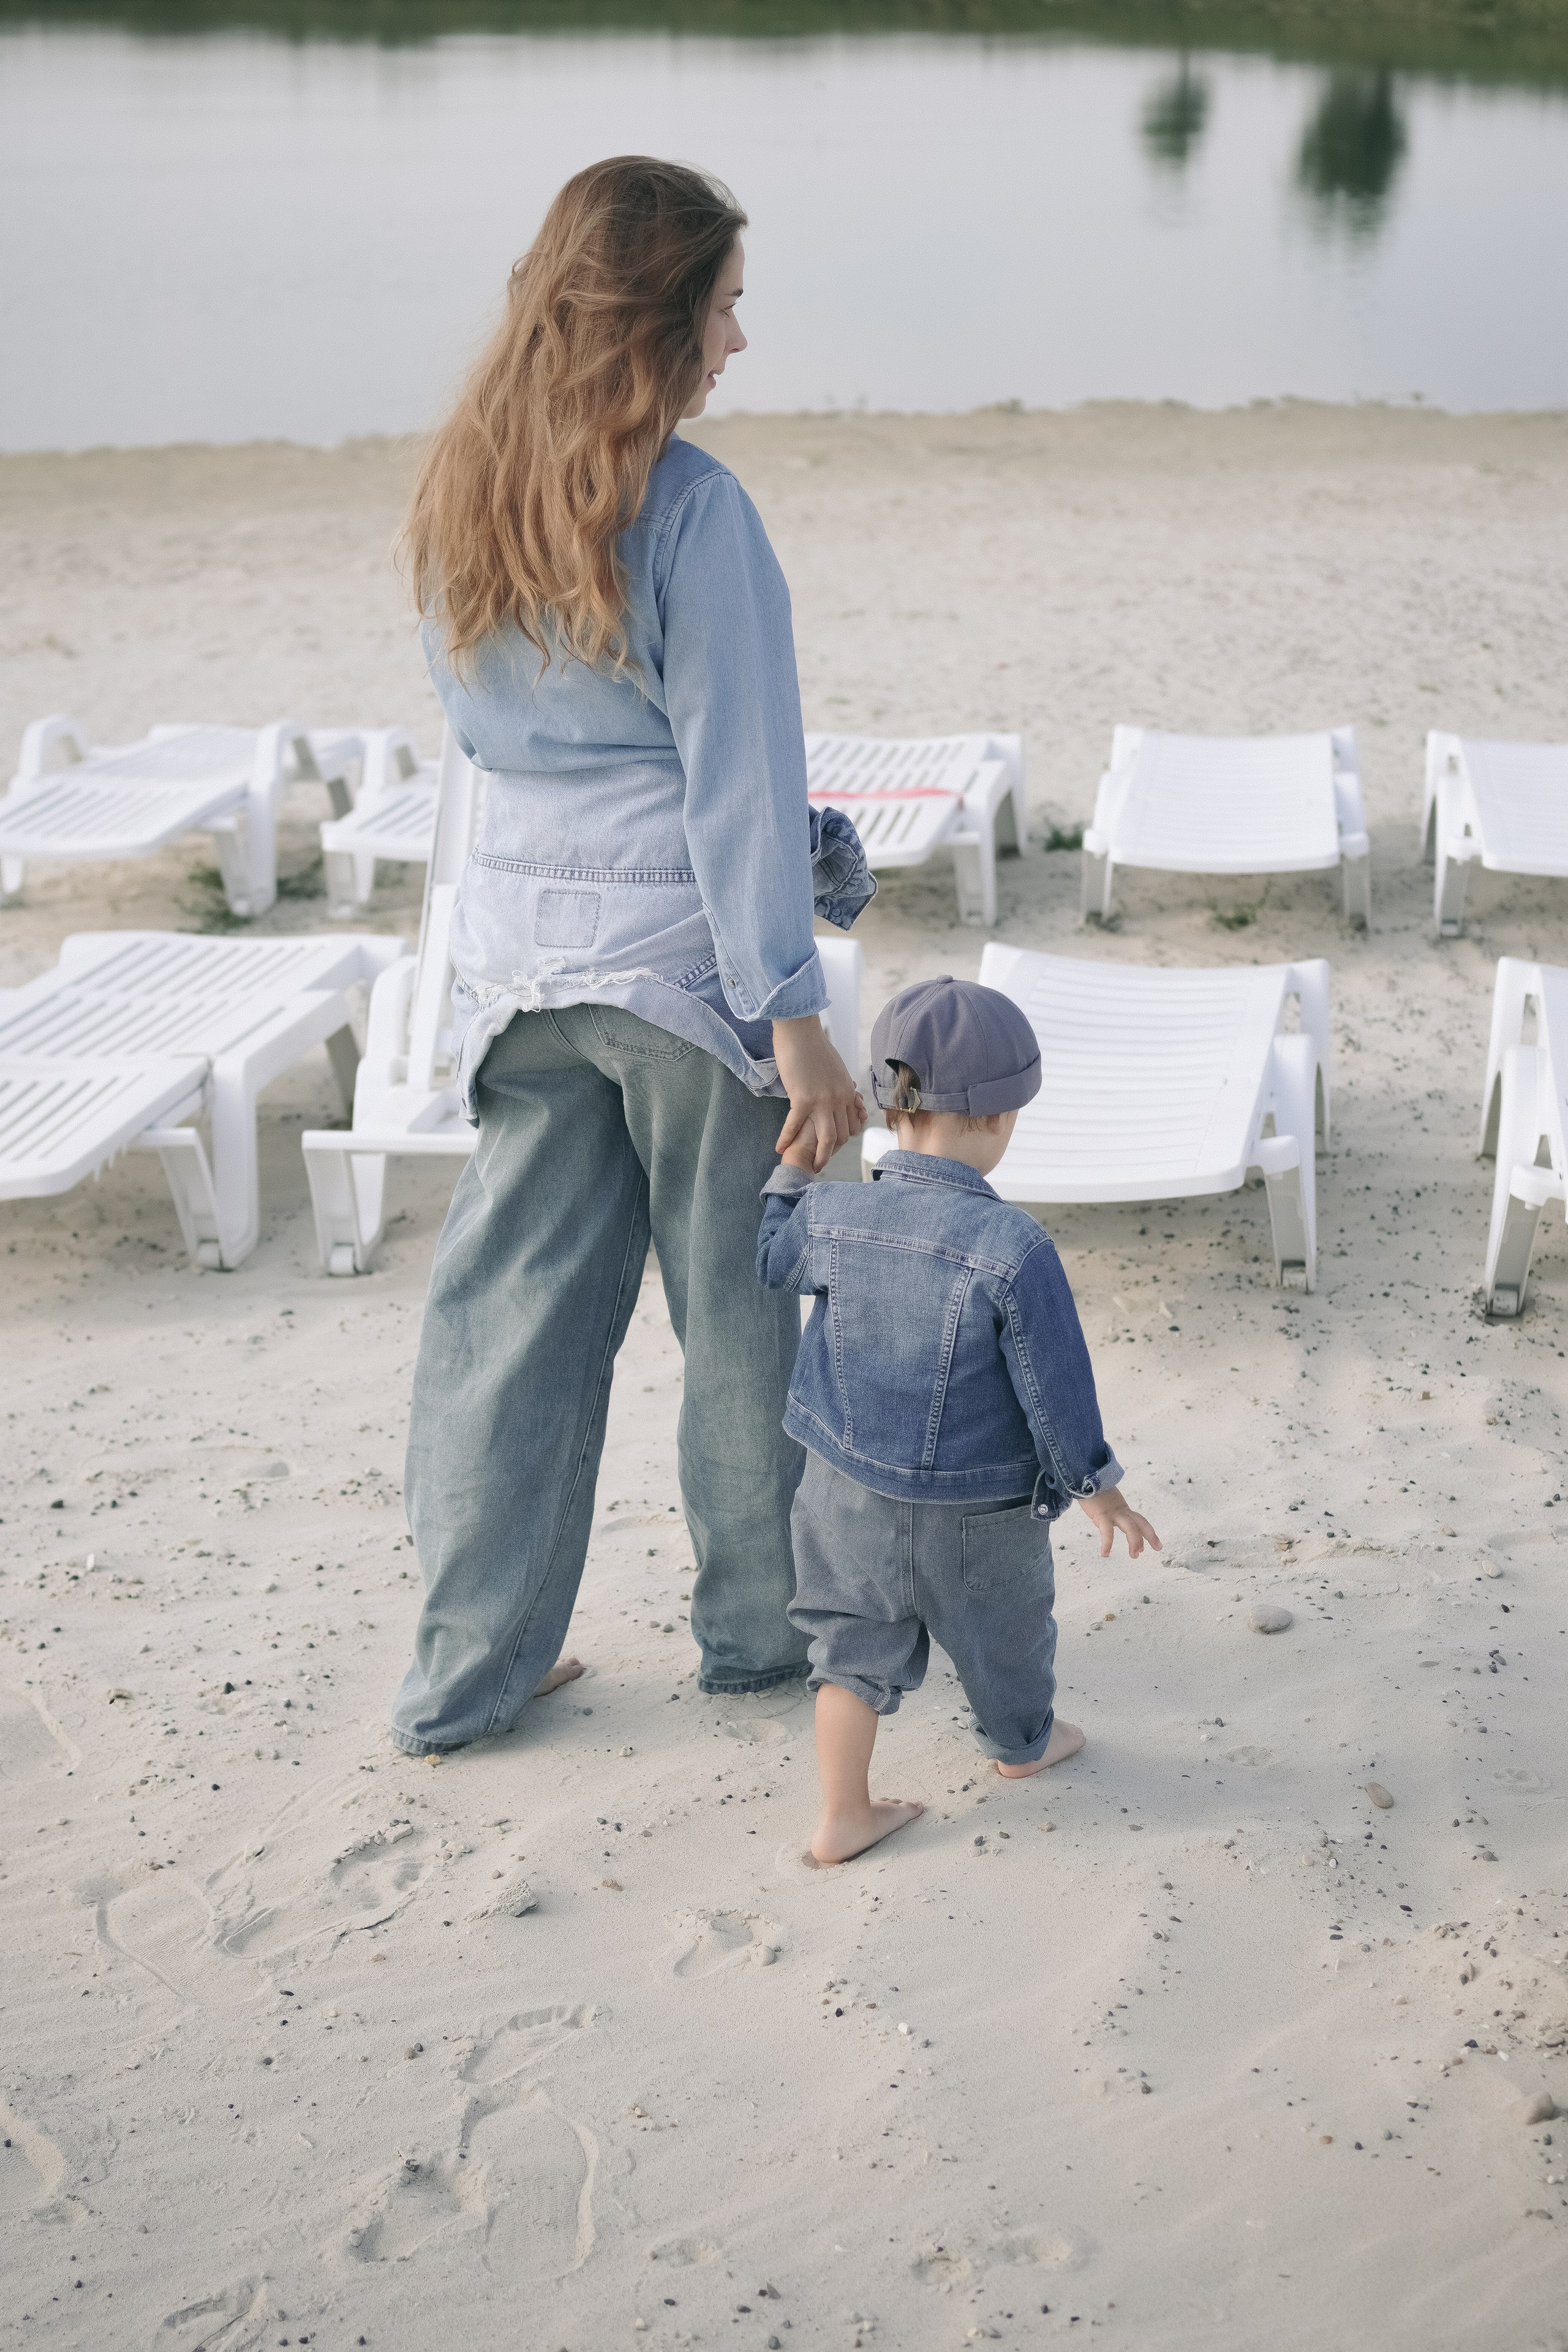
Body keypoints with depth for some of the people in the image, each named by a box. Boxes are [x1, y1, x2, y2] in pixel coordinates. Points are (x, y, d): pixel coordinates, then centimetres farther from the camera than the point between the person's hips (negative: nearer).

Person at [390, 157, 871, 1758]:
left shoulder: (460, 496, 4)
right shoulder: (692, 510, -16)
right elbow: (738, 781, -17)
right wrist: (793, 1014, -14)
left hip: (521, 942, 6)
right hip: (685, 955, -6)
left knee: (512, 1300, 12)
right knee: (745, 1300, 11)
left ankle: (467, 1669, 19)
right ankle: (762, 1624, 28)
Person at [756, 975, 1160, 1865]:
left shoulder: (833, 1215, -12)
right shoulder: (1014, 1247, -27)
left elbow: (769, 1258, 12)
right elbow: (1055, 1387, -19)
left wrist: (794, 1170, 26)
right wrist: (1099, 1487, -4)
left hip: (848, 1489, 3)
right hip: (976, 1512, -3)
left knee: (856, 1642, 16)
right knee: (1004, 1628, 24)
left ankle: (844, 1814, 15)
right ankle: (1026, 1743, 48)